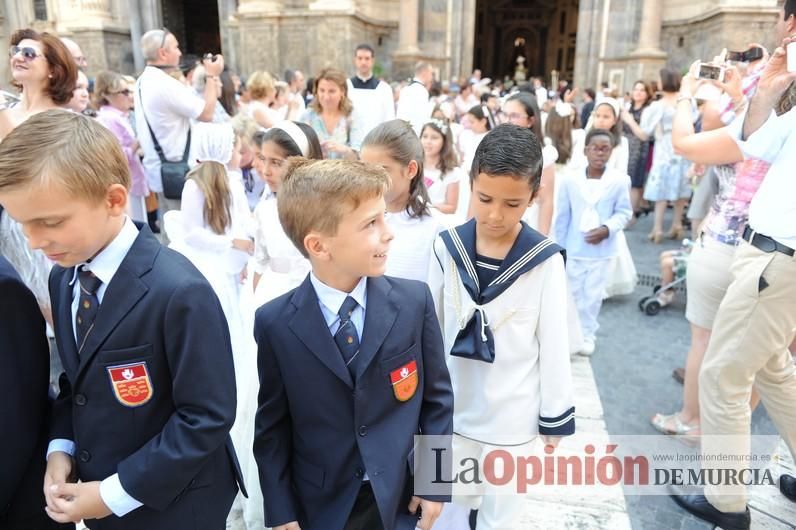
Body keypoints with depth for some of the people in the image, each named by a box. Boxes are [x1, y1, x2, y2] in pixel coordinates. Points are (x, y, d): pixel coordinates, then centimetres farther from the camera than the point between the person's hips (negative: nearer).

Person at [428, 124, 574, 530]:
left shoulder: (545, 261, -16)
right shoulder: (447, 248, -10)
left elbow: (554, 344, -8)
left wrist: (555, 417, -1)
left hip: (513, 414, -2)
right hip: (452, 408, 2)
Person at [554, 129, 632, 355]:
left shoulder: (620, 180, -12)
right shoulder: (570, 180, -10)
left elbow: (624, 212, -2)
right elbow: (562, 216, -3)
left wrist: (607, 229, -20)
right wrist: (559, 247, 1)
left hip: (602, 250, 0)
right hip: (574, 248, 1)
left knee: (593, 294, 10)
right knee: (572, 292, 15)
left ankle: (588, 334, 28)